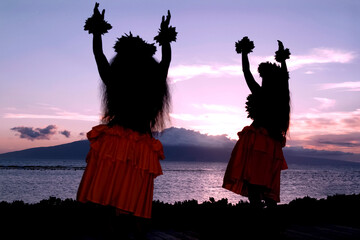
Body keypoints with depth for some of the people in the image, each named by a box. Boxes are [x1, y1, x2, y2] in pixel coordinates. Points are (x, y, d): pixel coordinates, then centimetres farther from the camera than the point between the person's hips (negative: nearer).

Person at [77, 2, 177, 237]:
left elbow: (99, 56, 16)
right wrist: (166, 39, 31)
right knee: (133, 209, 5)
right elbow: (166, 61, 20)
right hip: (141, 153, 2)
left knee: (103, 202, -5)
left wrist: (97, 31, 28)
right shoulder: (154, 85, 3)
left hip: (112, 148, -2)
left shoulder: (114, 81, 1)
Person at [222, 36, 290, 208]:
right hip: (273, 145, 6)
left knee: (252, 183, -10)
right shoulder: (282, 98, 8)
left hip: (255, 144, -6)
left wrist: (244, 53, 17)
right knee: (268, 186, 10)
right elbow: (284, 78, 25)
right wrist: (283, 59, 36)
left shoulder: (260, 93, -4)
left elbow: (247, 74, 6)